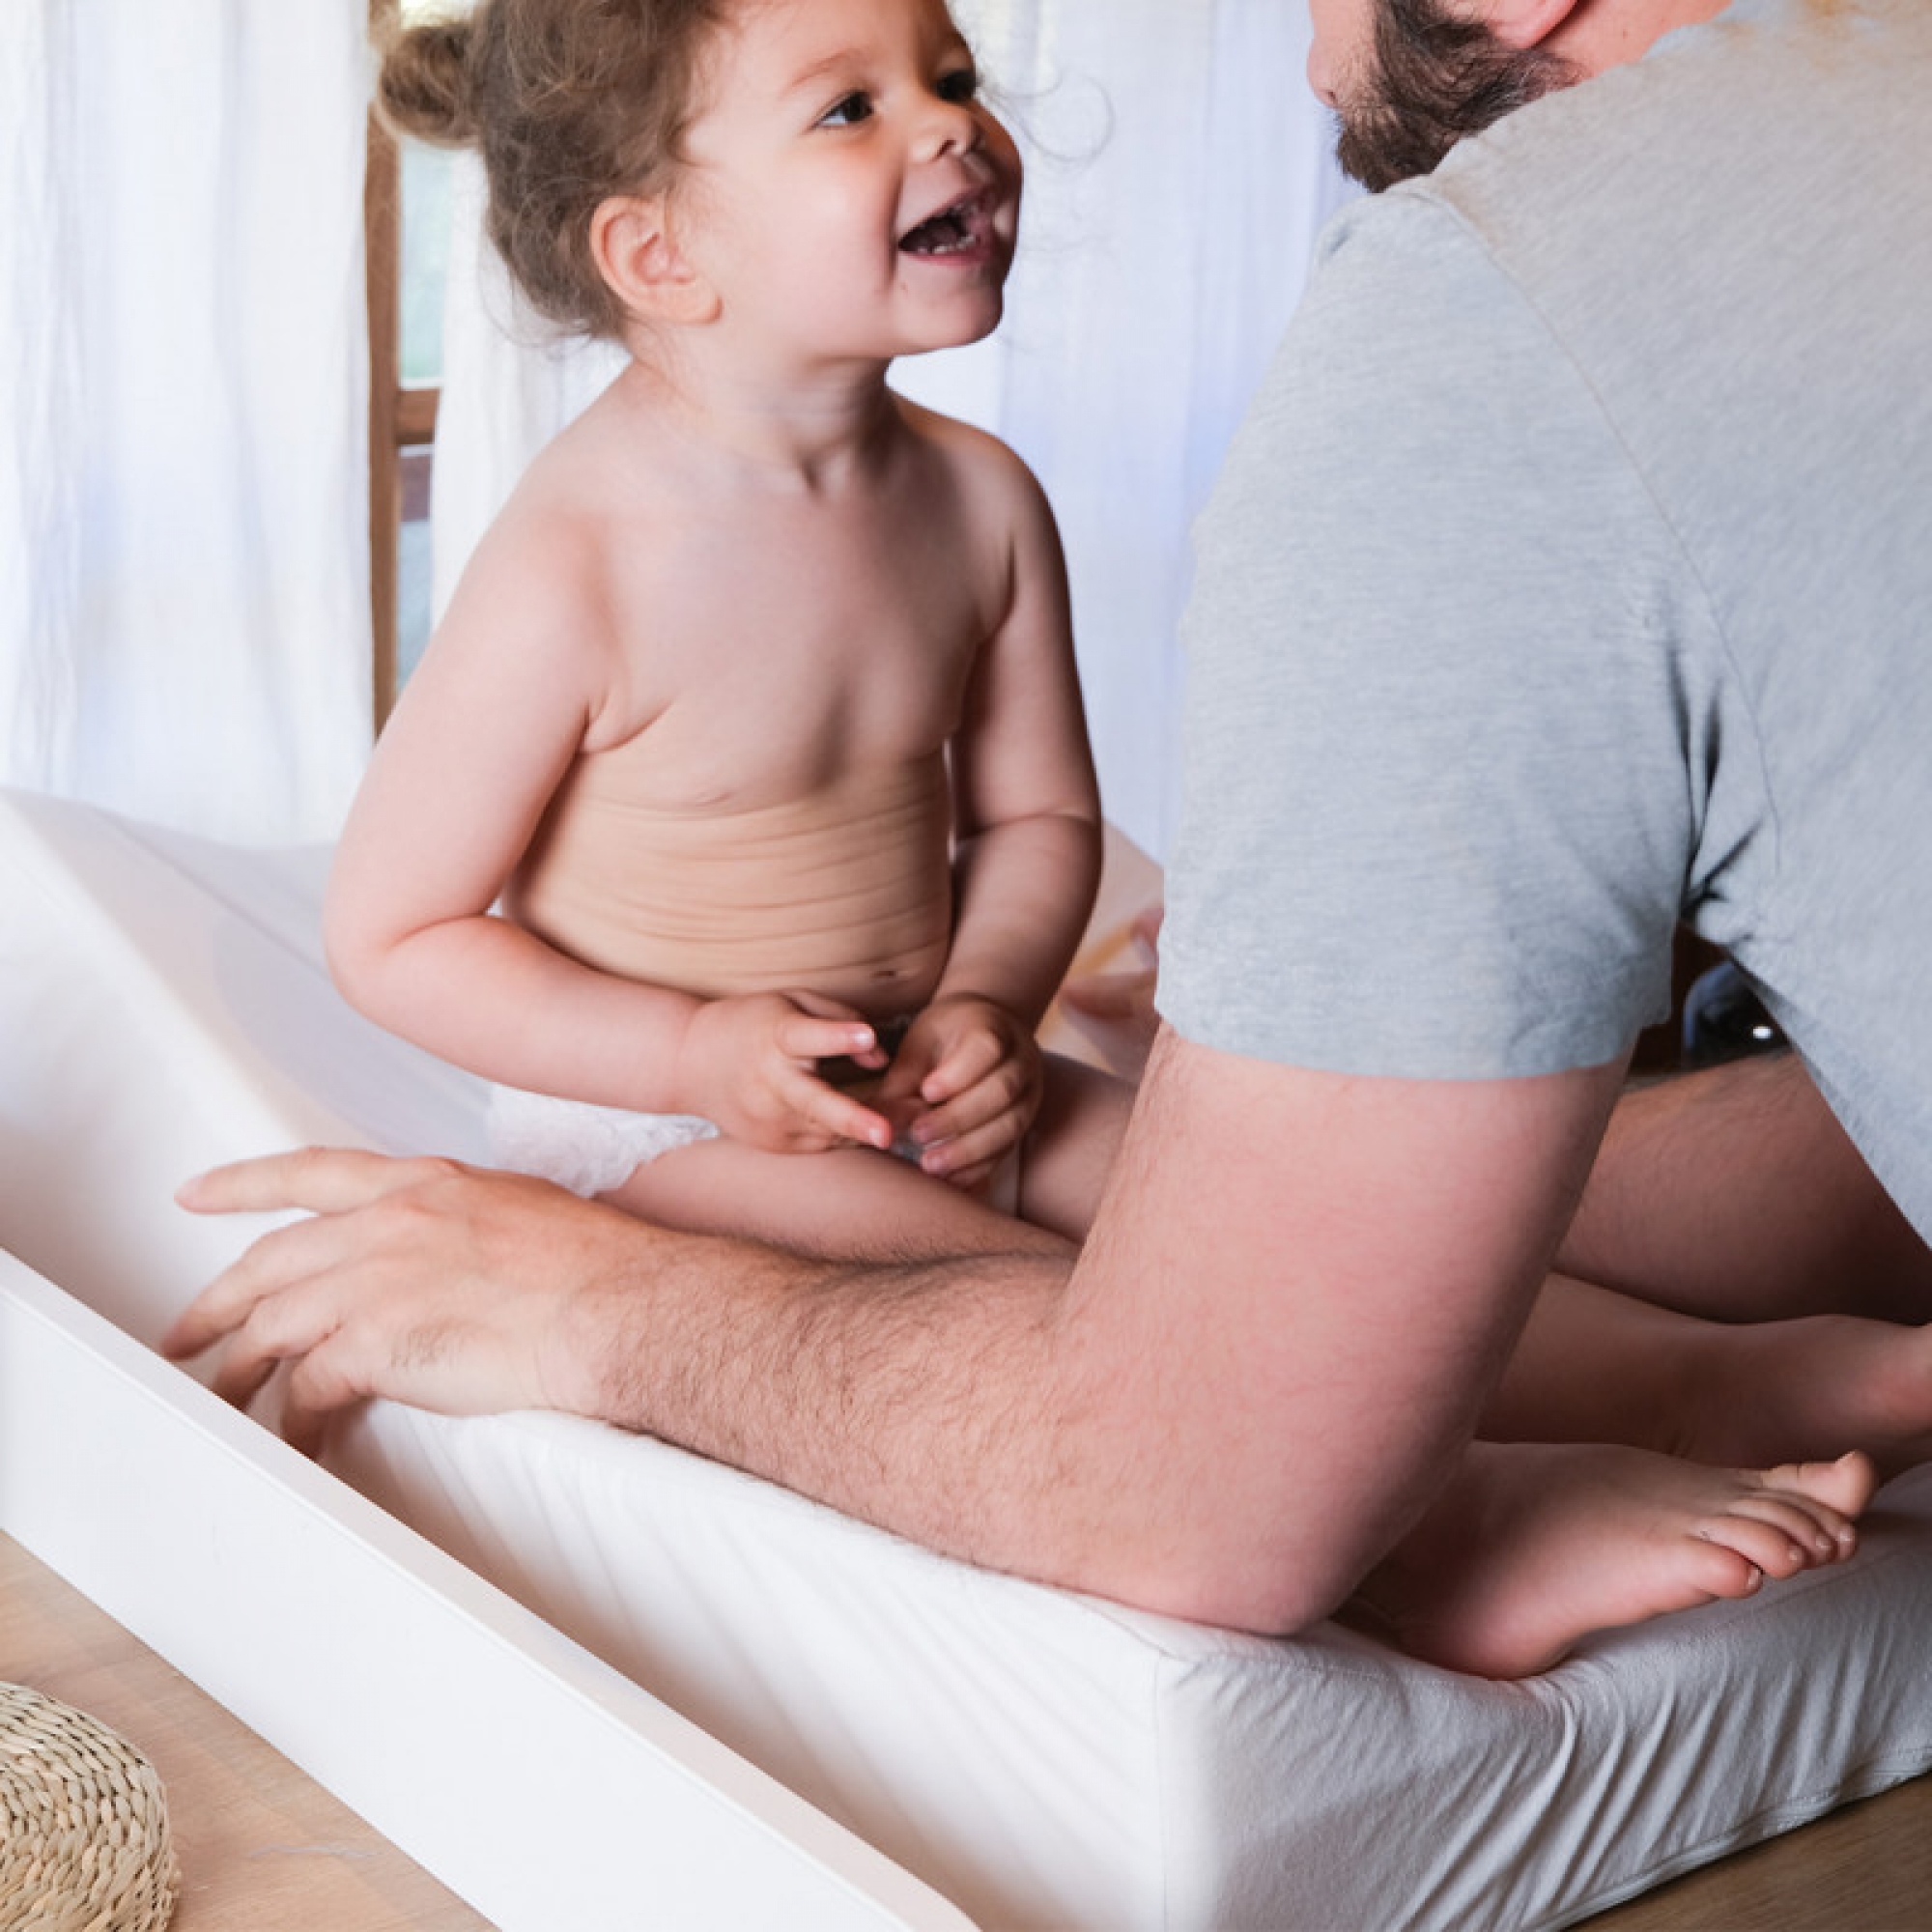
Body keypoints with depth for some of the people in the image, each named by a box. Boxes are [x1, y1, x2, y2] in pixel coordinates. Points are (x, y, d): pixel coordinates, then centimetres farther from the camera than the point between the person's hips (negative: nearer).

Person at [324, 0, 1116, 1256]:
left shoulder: (984, 497, -4)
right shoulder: (576, 571, -23)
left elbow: (1041, 812, 9)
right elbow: (389, 937, -15)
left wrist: (985, 1004, -11)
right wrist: (693, 1054, -24)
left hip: (908, 1081, 7)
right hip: (636, 1112, -6)